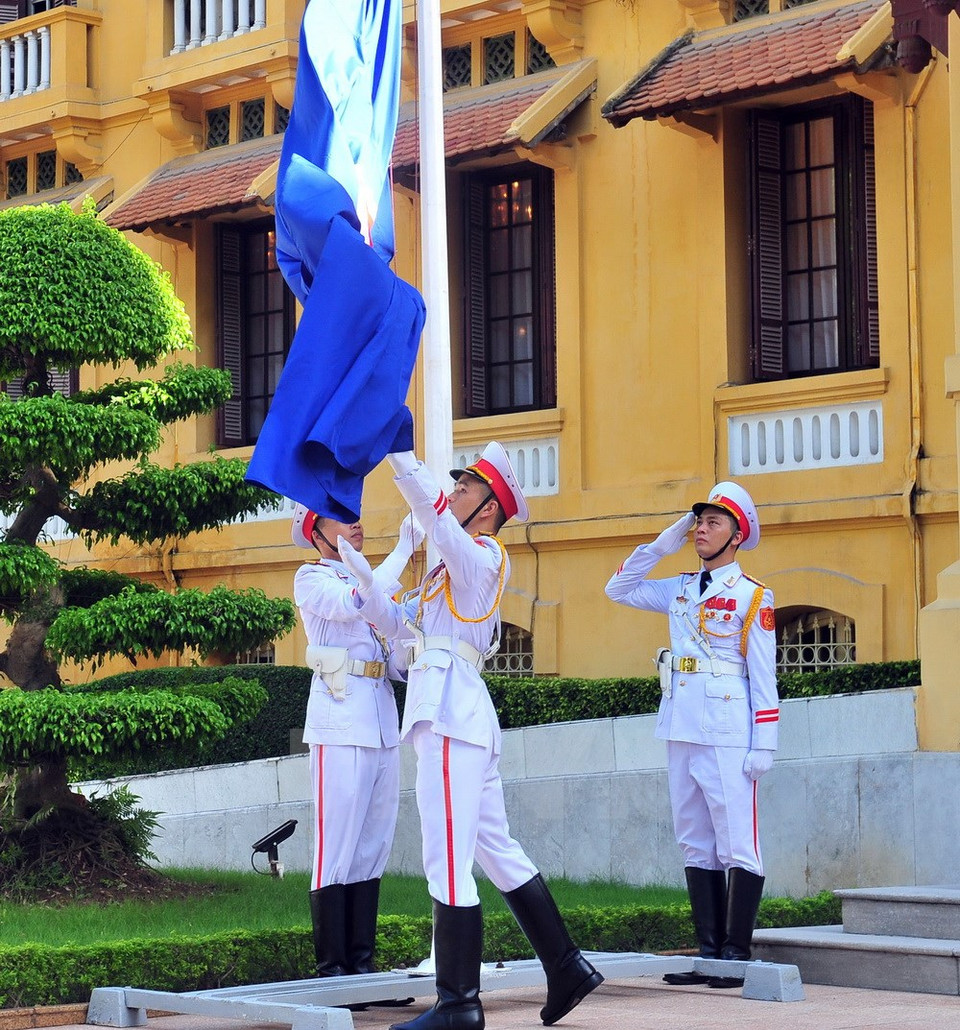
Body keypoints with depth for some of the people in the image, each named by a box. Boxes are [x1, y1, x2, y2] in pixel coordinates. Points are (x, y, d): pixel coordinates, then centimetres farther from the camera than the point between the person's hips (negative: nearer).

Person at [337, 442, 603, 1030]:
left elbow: (429, 505, -19)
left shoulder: (483, 554, -3)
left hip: (451, 709, -10)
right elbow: (392, 619, 24)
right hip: (455, 713, 10)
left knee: (447, 861, -10)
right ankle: (567, 968, 16)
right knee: (497, 850, 13)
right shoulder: (455, 567, 24)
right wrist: (355, 565, 14)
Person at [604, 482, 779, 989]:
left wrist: (764, 745, -10)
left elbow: (763, 678, -4)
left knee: (738, 847, -5)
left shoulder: (752, 597, -1)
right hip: (680, 734, 7)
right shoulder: (679, 590, 15)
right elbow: (618, 589, 23)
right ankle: (709, 950, 11)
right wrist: (661, 545, 13)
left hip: (727, 737, -7)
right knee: (695, 846, 7)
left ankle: (737, 955, -4)